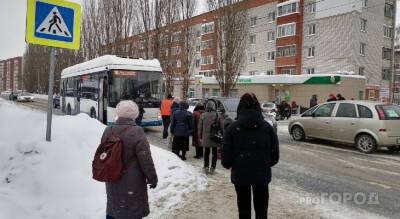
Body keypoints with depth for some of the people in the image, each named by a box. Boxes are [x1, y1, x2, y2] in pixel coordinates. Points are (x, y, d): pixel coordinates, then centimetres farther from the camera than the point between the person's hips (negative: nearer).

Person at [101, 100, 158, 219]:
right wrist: (152, 178, -6)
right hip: (132, 183, -6)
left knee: (113, 209, 22)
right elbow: (146, 159, -18)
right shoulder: (136, 132, -20)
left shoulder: (108, 131, 0)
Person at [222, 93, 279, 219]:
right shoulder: (267, 127, -3)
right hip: (262, 174, 2)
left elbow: (227, 153, -10)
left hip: (240, 174, -1)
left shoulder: (233, 128, -10)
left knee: (244, 208, 13)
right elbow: (275, 152, 0)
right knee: (261, 208, 16)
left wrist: (227, 164, 11)